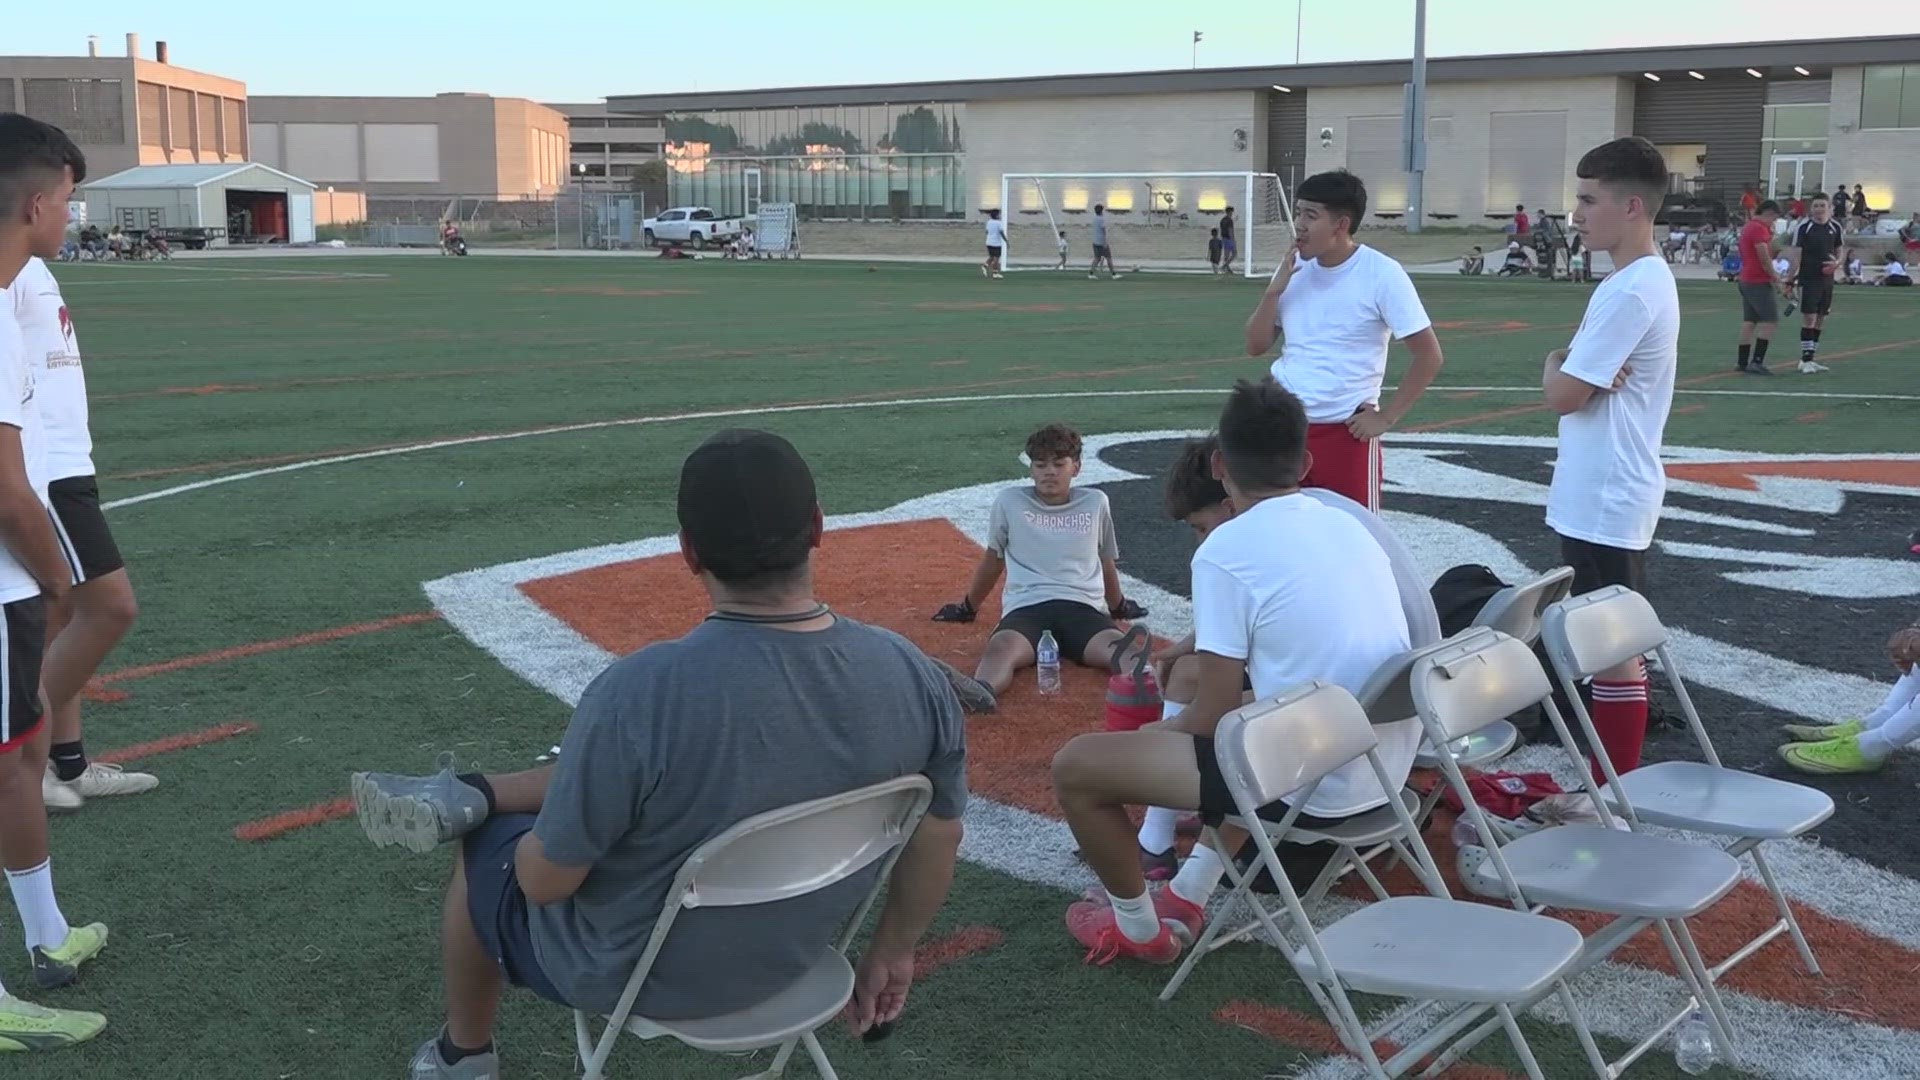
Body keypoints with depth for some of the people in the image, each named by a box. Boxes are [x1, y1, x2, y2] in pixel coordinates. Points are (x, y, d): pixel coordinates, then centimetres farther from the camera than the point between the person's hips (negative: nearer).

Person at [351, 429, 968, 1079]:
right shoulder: (914, 677, -20)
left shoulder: (638, 694, -34)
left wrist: (538, 842, 4)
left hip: (640, 975, -4)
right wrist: (892, 953, 14)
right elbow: (937, 841, -5)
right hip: (797, 952, 4)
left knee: (486, 850, 28)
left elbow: (545, 882, -21)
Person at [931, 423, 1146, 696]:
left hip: (1083, 608, 2)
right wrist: (968, 608, 37)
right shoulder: (1009, 502, 13)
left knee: (1121, 649, -36)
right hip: (1026, 608, -1)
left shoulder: (1095, 503, 17)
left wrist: (1119, 607, 44)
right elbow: (993, 559, 27)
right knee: (1000, 649, -39)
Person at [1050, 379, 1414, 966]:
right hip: (1389, 773, 8)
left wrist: (1152, 735, 10)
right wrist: (1206, 643, 32)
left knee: (1076, 767, 1)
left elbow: (1214, 718, -11)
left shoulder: (1225, 550, -14)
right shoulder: (1349, 525, 8)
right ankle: (1189, 894, 33)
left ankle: (1138, 927, 23)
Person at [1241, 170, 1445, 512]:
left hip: (1346, 431, -5)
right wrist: (1274, 289, -8)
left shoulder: (1382, 275, -11)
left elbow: (1429, 356, -9)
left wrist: (1386, 418, -10)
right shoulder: (1294, 268, 4)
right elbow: (1256, 346, 6)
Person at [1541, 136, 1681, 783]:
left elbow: (1561, 395, -20)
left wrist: (1556, 362, 1)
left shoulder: (1632, 291, -21)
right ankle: (1612, 781, 27)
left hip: (1604, 503, -10)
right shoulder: (1640, 279, 11)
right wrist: (1573, 367, -9)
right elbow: (1582, 376, 14)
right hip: (1602, 495, 10)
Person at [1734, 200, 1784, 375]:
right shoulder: (1759, 229, -15)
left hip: (1746, 280, 10)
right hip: (1759, 282, -10)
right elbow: (1764, 259, -17)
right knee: (1770, 320, -10)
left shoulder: (1748, 226, 16)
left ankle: (1743, 362, 12)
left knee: (1749, 321, 11)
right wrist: (1775, 278, -8)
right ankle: (1757, 361, -16)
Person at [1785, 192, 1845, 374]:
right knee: (1808, 318, -9)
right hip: (1808, 280, -5)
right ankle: (1806, 360, -7)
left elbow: (1841, 250, 14)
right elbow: (1795, 255, -7)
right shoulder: (1804, 227, -7)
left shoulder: (1836, 227, 6)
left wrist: (1838, 262, -9)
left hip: (1827, 280, 5)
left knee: (1820, 319, 9)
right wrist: (1789, 280, -11)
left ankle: (1810, 359, 18)